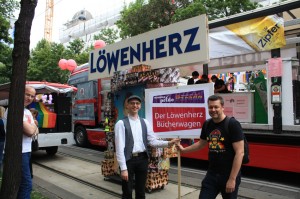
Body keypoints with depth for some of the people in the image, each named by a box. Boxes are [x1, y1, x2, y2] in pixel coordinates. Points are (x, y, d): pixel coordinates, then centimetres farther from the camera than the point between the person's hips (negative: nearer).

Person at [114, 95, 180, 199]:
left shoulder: (145, 122, 6)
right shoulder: (121, 123, -9)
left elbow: (153, 141, 3)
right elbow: (119, 147, -12)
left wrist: (168, 143, -12)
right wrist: (123, 168, -15)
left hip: (142, 159, 4)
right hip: (128, 160, -4)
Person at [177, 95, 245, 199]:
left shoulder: (233, 124, -15)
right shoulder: (207, 124, 3)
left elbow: (239, 153, -18)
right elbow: (201, 143, 20)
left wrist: (232, 179, -20)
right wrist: (183, 149, 22)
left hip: (229, 175, -5)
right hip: (211, 174, 5)